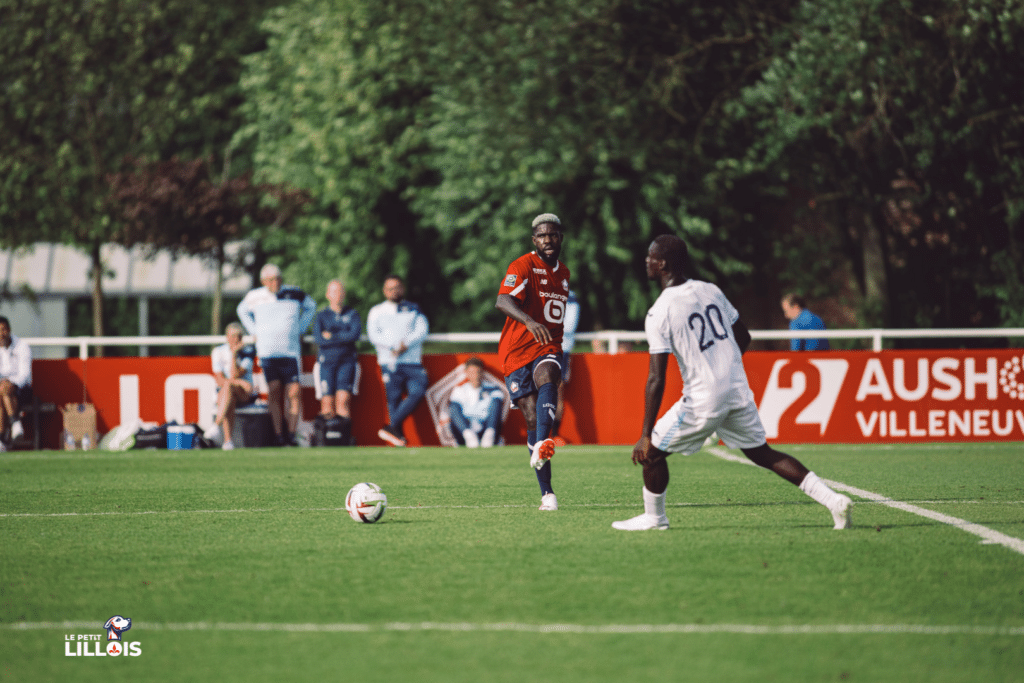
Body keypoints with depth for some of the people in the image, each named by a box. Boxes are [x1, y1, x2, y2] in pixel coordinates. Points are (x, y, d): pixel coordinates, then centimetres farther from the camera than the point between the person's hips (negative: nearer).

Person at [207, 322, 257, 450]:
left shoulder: (248, 352, -3)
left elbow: (235, 376, -15)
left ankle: (217, 425, -47)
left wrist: (234, 354, -21)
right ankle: (228, 440, -47)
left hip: (245, 394, -1)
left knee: (228, 385, -35)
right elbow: (219, 380, -11)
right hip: (223, 393, 1)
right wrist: (241, 382, -25)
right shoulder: (218, 352, -1)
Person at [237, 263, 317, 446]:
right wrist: (254, 332, 14)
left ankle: (291, 435, 0)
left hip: (291, 351, 1)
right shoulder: (255, 297, 3)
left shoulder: (294, 294, 4)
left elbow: (310, 306, 24)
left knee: (294, 393, -6)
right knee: (274, 391, -8)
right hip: (267, 352, 0)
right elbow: (242, 311, 25)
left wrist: (300, 330, 15)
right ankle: (279, 436, -5)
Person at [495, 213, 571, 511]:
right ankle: (546, 492, 0)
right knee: (533, 418, -7)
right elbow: (503, 301, -26)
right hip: (517, 351, -3)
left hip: (548, 350, 4)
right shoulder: (524, 266, -7)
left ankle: (542, 445, -53)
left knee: (547, 380, -32)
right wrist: (530, 322, -43)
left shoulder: (563, 272, 16)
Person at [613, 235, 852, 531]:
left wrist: (645, 436, -12)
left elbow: (656, 380, -15)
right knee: (763, 453, 16)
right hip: (739, 390, 6)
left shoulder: (659, 313, -13)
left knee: (652, 450, 12)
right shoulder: (711, 291, 6)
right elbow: (744, 338, 16)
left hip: (703, 400, -6)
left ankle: (654, 516, 24)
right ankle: (833, 499, 8)